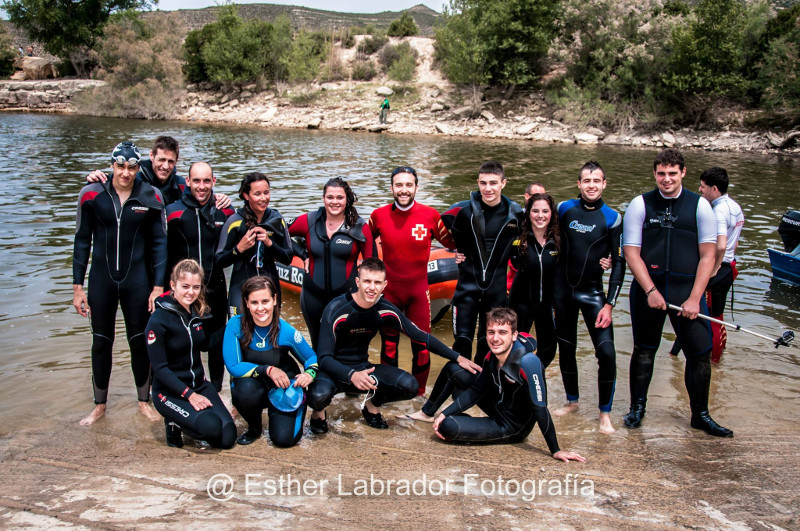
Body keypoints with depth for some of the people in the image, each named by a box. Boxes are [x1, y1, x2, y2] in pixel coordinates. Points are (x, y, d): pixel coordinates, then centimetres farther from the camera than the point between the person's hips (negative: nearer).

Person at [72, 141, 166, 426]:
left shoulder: (150, 197, -5)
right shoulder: (92, 194, -4)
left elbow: (159, 243, 0)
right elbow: (82, 241, 2)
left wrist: (158, 286, -4)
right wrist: (77, 287, 1)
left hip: (137, 280, -1)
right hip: (101, 280, 1)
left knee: (139, 341, 9)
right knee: (101, 341, 11)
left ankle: (144, 401, 27)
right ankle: (100, 405, 28)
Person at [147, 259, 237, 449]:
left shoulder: (199, 312, 3)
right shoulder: (159, 320, -16)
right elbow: (159, 368, -15)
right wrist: (189, 395, -20)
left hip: (199, 385, 6)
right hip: (170, 392, -6)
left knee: (227, 438, -9)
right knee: (211, 427, -28)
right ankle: (174, 423, 3)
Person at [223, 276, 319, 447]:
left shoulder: (287, 332, -18)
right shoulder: (236, 325, -20)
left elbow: (312, 358, -4)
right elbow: (233, 367, -20)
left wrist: (310, 373, -26)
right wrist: (268, 370, -27)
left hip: (283, 388, -1)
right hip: (251, 384, 1)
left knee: (284, 439, -16)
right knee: (246, 390, -34)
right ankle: (254, 428, 0)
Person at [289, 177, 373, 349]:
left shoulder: (360, 227, -5)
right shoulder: (309, 222, -1)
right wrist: (303, 254, 1)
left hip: (346, 295, -2)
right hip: (313, 295, 3)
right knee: (317, 344, 17)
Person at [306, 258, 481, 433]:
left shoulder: (385, 310, -8)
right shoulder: (336, 309, -21)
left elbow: (420, 336, 1)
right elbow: (324, 357, -23)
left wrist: (457, 358, -1)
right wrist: (352, 375, -42)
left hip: (362, 368, 4)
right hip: (335, 370, -4)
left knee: (409, 385, -20)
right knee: (319, 395, -38)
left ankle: (372, 405, 11)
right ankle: (318, 412, 1)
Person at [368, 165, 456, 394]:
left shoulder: (430, 215, -8)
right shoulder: (379, 215, -6)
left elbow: (450, 242, 7)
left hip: (418, 289, 0)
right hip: (389, 289, 1)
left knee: (422, 345, 5)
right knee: (388, 344, 10)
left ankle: (419, 394, 24)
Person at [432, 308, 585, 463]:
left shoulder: (527, 362, -32)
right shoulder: (491, 356, -9)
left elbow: (540, 408, -28)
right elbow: (476, 390, 2)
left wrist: (555, 450, -23)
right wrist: (444, 414, -7)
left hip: (512, 429, -7)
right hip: (498, 408, 7)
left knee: (447, 426, -21)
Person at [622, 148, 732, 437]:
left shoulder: (700, 205, 2)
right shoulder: (640, 205, 1)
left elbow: (708, 256, 0)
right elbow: (631, 253, -3)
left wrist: (694, 298, -8)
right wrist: (651, 291, -12)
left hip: (687, 290, 1)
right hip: (647, 289, 0)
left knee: (700, 352, 1)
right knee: (644, 349, 10)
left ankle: (700, 415, 20)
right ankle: (637, 408, 27)